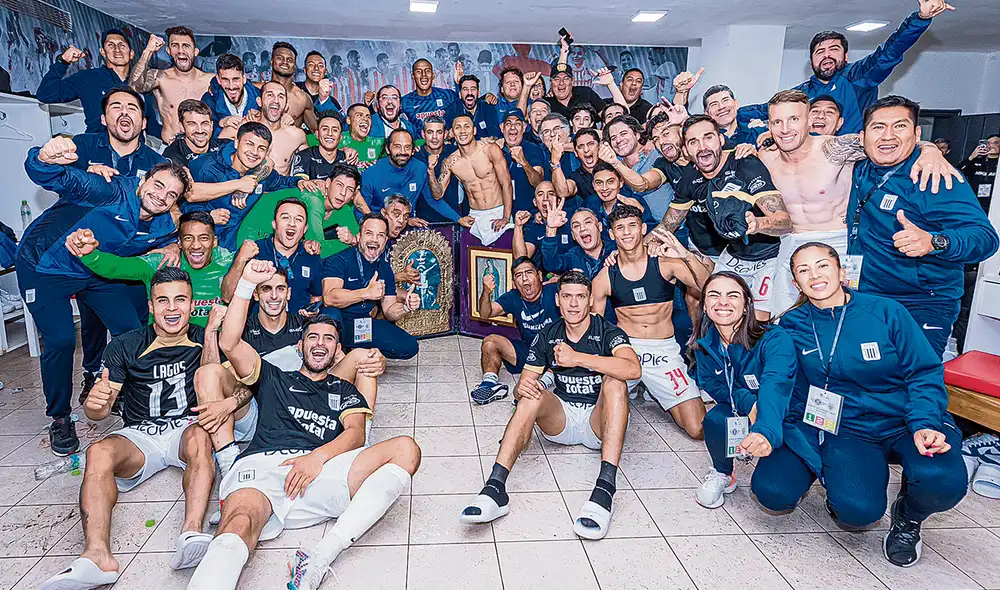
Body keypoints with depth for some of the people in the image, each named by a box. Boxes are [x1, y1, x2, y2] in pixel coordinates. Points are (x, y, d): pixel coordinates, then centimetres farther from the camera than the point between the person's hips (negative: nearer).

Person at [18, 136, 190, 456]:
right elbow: (58, 178, -49)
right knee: (61, 340, -14)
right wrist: (46, 157, -69)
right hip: (45, 267, -5)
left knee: (131, 331, 1)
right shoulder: (112, 192, -32)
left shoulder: (164, 226, -13)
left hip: (100, 271, 6)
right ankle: (59, 418, 9)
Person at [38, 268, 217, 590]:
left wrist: (212, 338, -22)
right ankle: (97, 555, -45)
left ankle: (191, 533, -52)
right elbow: (98, 413, -2)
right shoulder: (126, 346, 1)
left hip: (187, 427, -1)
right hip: (139, 434, 1)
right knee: (98, 452, -29)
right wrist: (94, 402, -27)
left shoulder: (202, 339, 2)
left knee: (200, 436, -35)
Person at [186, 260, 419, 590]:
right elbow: (229, 343, 18)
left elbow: (356, 434, 11)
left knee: (406, 449, -25)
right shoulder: (275, 379, 31)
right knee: (240, 524, -37)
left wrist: (318, 457, -10)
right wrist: (247, 283, 14)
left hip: (320, 470, 1)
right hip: (261, 464, 0)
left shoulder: (345, 392, 30)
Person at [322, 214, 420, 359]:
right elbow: (328, 298, -28)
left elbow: (389, 310, 10)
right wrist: (366, 293, -35)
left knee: (409, 346, -6)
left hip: (365, 323, 6)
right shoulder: (339, 260, -12)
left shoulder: (385, 269, 8)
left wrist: (405, 307, -13)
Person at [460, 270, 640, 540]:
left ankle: (604, 490, -43)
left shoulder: (607, 332, -9)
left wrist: (576, 358, -37)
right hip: (560, 419, 3)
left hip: (599, 420, -2)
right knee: (532, 393, -26)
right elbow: (524, 383, -1)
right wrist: (521, 388, -27)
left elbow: (633, 369, -31)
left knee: (614, 381, -30)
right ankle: (495, 489, -39)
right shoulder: (547, 335, 2)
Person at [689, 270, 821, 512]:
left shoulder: (775, 340, -25)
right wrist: (748, 402, -24)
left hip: (790, 422, -4)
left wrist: (766, 430, -62)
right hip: (744, 417, 4)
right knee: (716, 419, -31)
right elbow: (713, 384, -1)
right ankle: (722, 474, 2)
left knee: (773, 494, -26)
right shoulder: (704, 345, -8)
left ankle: (793, 473, 12)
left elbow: (776, 386, -41)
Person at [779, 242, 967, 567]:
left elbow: (925, 372, -4)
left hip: (906, 422, 1)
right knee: (857, 509, -26)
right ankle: (837, 478, 13)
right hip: (848, 432, 0)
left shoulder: (886, 311, -6)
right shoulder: (794, 325, 0)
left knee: (942, 481, -31)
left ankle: (908, 516, 7)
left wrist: (924, 425, -19)